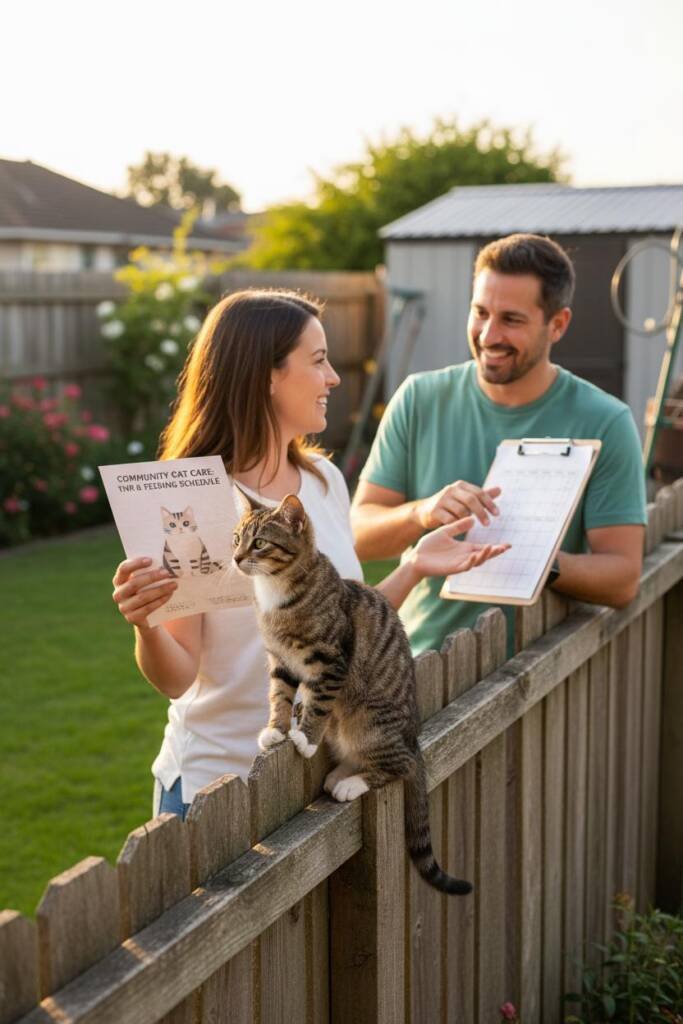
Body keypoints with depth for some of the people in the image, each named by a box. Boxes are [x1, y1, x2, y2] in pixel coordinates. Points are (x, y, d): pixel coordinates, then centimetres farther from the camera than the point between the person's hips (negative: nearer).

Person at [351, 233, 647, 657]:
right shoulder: (419, 399, 3)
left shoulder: (605, 423, -4)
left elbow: (624, 578, -5)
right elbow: (358, 535, 2)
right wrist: (422, 513, -19)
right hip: (418, 663, 2)